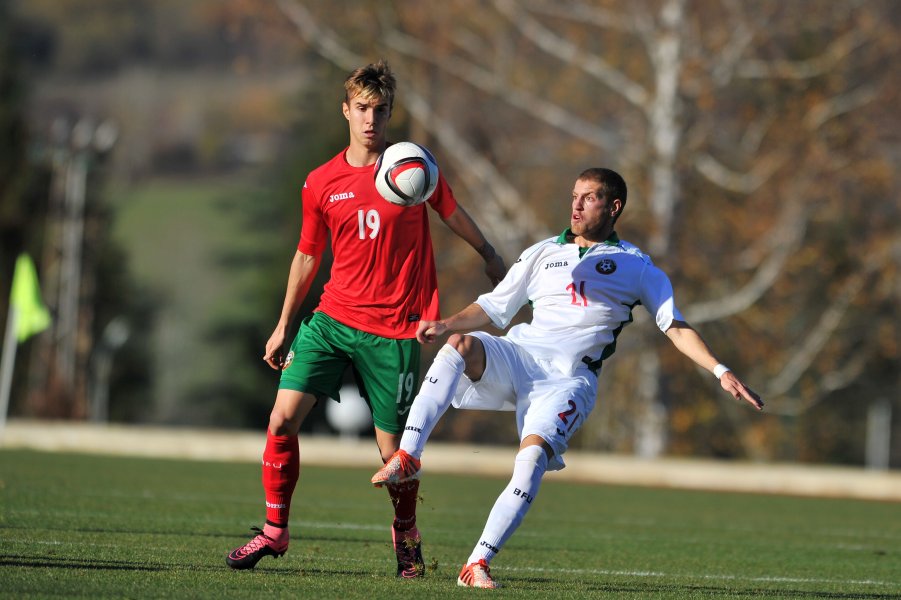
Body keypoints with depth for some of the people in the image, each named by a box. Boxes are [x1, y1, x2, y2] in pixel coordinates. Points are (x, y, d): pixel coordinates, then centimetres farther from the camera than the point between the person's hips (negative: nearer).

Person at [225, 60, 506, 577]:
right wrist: (284, 326, 19)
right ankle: (275, 530, 3)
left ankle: (406, 532, 27)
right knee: (284, 417, -12)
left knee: (393, 448, -2)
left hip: (393, 331, -2)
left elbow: (455, 215, 14)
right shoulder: (321, 184, 4)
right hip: (333, 319, 2)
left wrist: (490, 257, 26)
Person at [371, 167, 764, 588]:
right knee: (460, 345, -30)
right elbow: (494, 307, 21)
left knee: (534, 453, -28)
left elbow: (675, 327, 9)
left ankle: (478, 564, -25)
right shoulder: (544, 254, 22)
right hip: (517, 356, 3)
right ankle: (408, 457, -36)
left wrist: (720, 372, -3)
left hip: (568, 379, -3)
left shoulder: (635, 266, 13)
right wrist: (445, 324, 4)